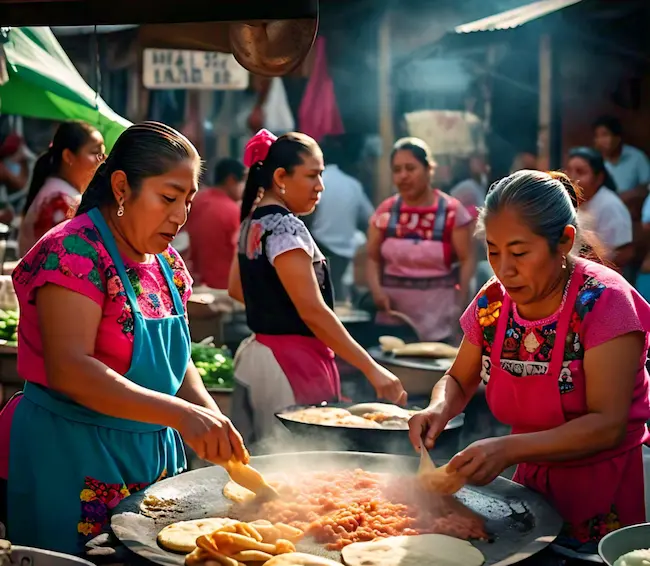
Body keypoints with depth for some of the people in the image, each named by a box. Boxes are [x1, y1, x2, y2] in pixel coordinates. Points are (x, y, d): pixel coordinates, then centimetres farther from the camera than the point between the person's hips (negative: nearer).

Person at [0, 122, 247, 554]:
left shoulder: (166, 262, 8)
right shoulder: (74, 251, -17)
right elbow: (69, 369, -26)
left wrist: (214, 420, -3)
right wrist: (181, 415, -33)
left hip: (153, 454, 8)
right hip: (71, 462, -8)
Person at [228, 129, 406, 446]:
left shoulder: (252, 223, 11)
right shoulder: (285, 227, -17)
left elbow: (236, 288, 23)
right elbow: (313, 310, -22)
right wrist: (372, 369, -21)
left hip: (257, 354, 10)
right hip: (294, 363, -10)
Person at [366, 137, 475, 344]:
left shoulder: (452, 211, -3)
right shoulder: (385, 211, 5)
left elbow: (467, 260, -3)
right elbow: (373, 258, 7)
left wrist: (460, 305, -11)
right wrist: (376, 289, -11)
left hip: (437, 314, -2)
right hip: (393, 313, 2)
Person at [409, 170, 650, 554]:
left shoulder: (603, 302, -20)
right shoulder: (493, 302, -5)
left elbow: (607, 425, -24)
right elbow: (459, 381, 9)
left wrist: (509, 450, -34)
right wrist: (440, 408, -14)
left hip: (608, 493, -4)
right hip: (534, 484, 5)